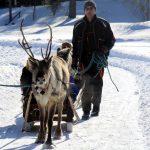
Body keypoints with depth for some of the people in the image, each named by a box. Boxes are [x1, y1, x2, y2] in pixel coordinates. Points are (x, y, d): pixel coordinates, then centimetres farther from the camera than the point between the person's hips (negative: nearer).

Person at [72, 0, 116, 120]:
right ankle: (86, 111, -5)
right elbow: (75, 44, 14)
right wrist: (74, 60, 9)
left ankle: (96, 107, 15)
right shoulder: (79, 26, 10)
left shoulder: (103, 24, 3)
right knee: (86, 85, -7)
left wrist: (104, 49, -10)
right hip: (84, 59, 1)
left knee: (97, 83, 0)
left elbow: (111, 40, 7)